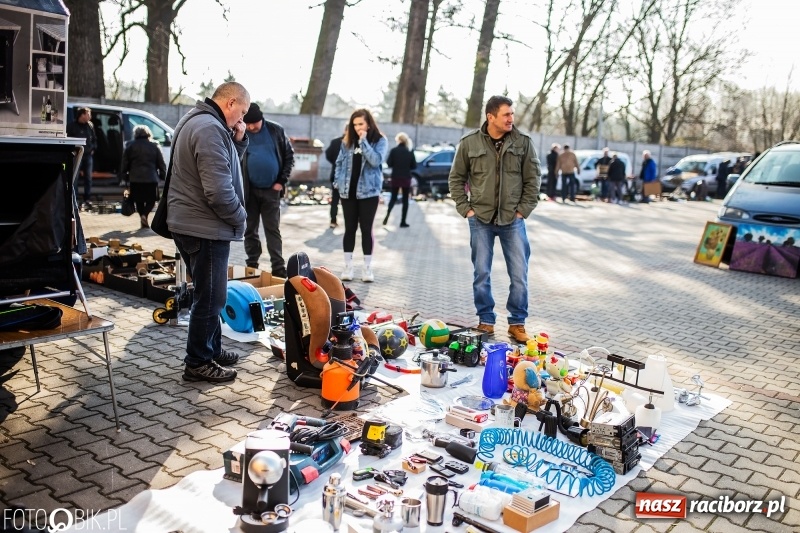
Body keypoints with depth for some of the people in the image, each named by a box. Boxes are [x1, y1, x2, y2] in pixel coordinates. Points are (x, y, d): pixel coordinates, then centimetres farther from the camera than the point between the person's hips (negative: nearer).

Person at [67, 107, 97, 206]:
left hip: (88, 155, 4)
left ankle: (87, 198, 13)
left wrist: (93, 148, 6)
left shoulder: (90, 125, 6)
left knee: (88, 178, 6)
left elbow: (94, 138, 16)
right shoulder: (72, 126, -7)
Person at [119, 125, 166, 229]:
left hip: (135, 179, 1)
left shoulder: (130, 146, 6)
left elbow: (124, 163, 6)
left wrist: (124, 176, 15)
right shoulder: (155, 146, 4)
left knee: (139, 201, 12)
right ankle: (144, 214, -16)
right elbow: (161, 164, 3)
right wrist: (163, 176, 11)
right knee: (151, 200, 9)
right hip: (151, 179, -1)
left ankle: (144, 221, 9)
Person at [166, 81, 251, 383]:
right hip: (206, 228, -11)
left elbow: (224, 167, 19)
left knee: (209, 294, 19)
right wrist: (240, 217, -10)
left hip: (190, 224, 11)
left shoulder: (196, 121, 16)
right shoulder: (211, 129, -19)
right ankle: (198, 363, 11)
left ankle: (212, 349, 31)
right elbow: (219, 190, -26)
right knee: (210, 297, 0)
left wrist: (238, 140, 5)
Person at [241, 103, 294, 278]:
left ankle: (278, 268, 9)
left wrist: (282, 181, -2)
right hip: (249, 190, 0)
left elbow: (289, 155, 3)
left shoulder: (276, 130, -3)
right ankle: (252, 267, 22)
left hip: (271, 190, 0)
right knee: (250, 230, 11)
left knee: (273, 230, 5)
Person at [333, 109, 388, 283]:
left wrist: (364, 141, -17)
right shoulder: (348, 141, 9)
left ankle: (367, 268, 10)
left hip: (368, 192, -3)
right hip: (348, 192, 3)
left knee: (366, 229, 2)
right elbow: (340, 162, 13)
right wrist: (339, 182, 2)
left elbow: (376, 161, -18)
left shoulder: (380, 141, -2)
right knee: (350, 229, 7)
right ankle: (348, 267, 14)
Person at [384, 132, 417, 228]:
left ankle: (387, 215, -9)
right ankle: (403, 221, 6)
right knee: (405, 199, 7)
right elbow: (414, 166, 1)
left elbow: (389, 163, -7)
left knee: (393, 197, 14)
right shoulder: (410, 152, -3)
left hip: (395, 178, 0)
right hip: (406, 178, 0)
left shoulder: (394, 150, -7)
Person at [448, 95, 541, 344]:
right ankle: (486, 321, 21)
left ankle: (517, 324, 15)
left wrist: (523, 210, -2)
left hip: (513, 220, 0)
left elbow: (533, 179, 5)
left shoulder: (523, 142, 0)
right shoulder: (469, 143, -1)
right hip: (481, 220, 0)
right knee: (481, 274, 6)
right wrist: (466, 209, -1)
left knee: (519, 275, 1)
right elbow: (456, 178, 7)